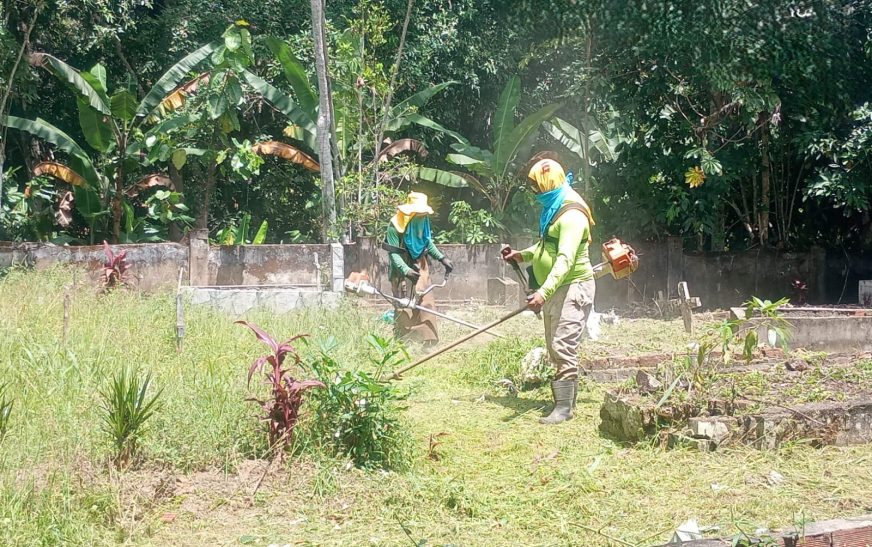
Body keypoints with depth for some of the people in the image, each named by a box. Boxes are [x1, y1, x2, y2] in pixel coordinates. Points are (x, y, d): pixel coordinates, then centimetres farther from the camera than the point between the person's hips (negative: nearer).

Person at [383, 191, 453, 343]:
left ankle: (427, 340, 7)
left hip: (420, 268, 5)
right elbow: (393, 252, -21)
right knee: (404, 307, -2)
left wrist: (442, 258, 4)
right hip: (402, 270, -5)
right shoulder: (396, 225, -17)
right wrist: (406, 270, -34)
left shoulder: (423, 221, 1)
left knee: (426, 304, 2)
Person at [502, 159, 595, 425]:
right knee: (555, 348, 13)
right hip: (555, 289, 11)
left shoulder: (571, 215, -20)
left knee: (562, 347, -14)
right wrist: (523, 255, 14)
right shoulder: (553, 209, 14)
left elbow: (565, 260, -30)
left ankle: (564, 407, -12)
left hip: (572, 287, -11)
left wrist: (543, 292, -38)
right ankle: (566, 397, 22)